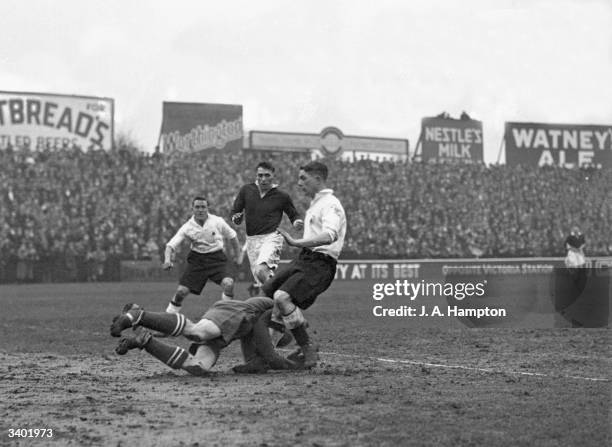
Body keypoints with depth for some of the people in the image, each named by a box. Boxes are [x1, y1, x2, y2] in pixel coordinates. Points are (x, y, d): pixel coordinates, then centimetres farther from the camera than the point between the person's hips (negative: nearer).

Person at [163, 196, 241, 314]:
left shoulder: (218, 222, -6)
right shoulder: (187, 228, -7)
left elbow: (232, 236, 10)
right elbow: (171, 245, -8)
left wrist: (237, 255, 14)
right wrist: (167, 260, -27)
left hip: (217, 258, 0)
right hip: (197, 259, 1)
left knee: (228, 283, -27)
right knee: (181, 291, -10)